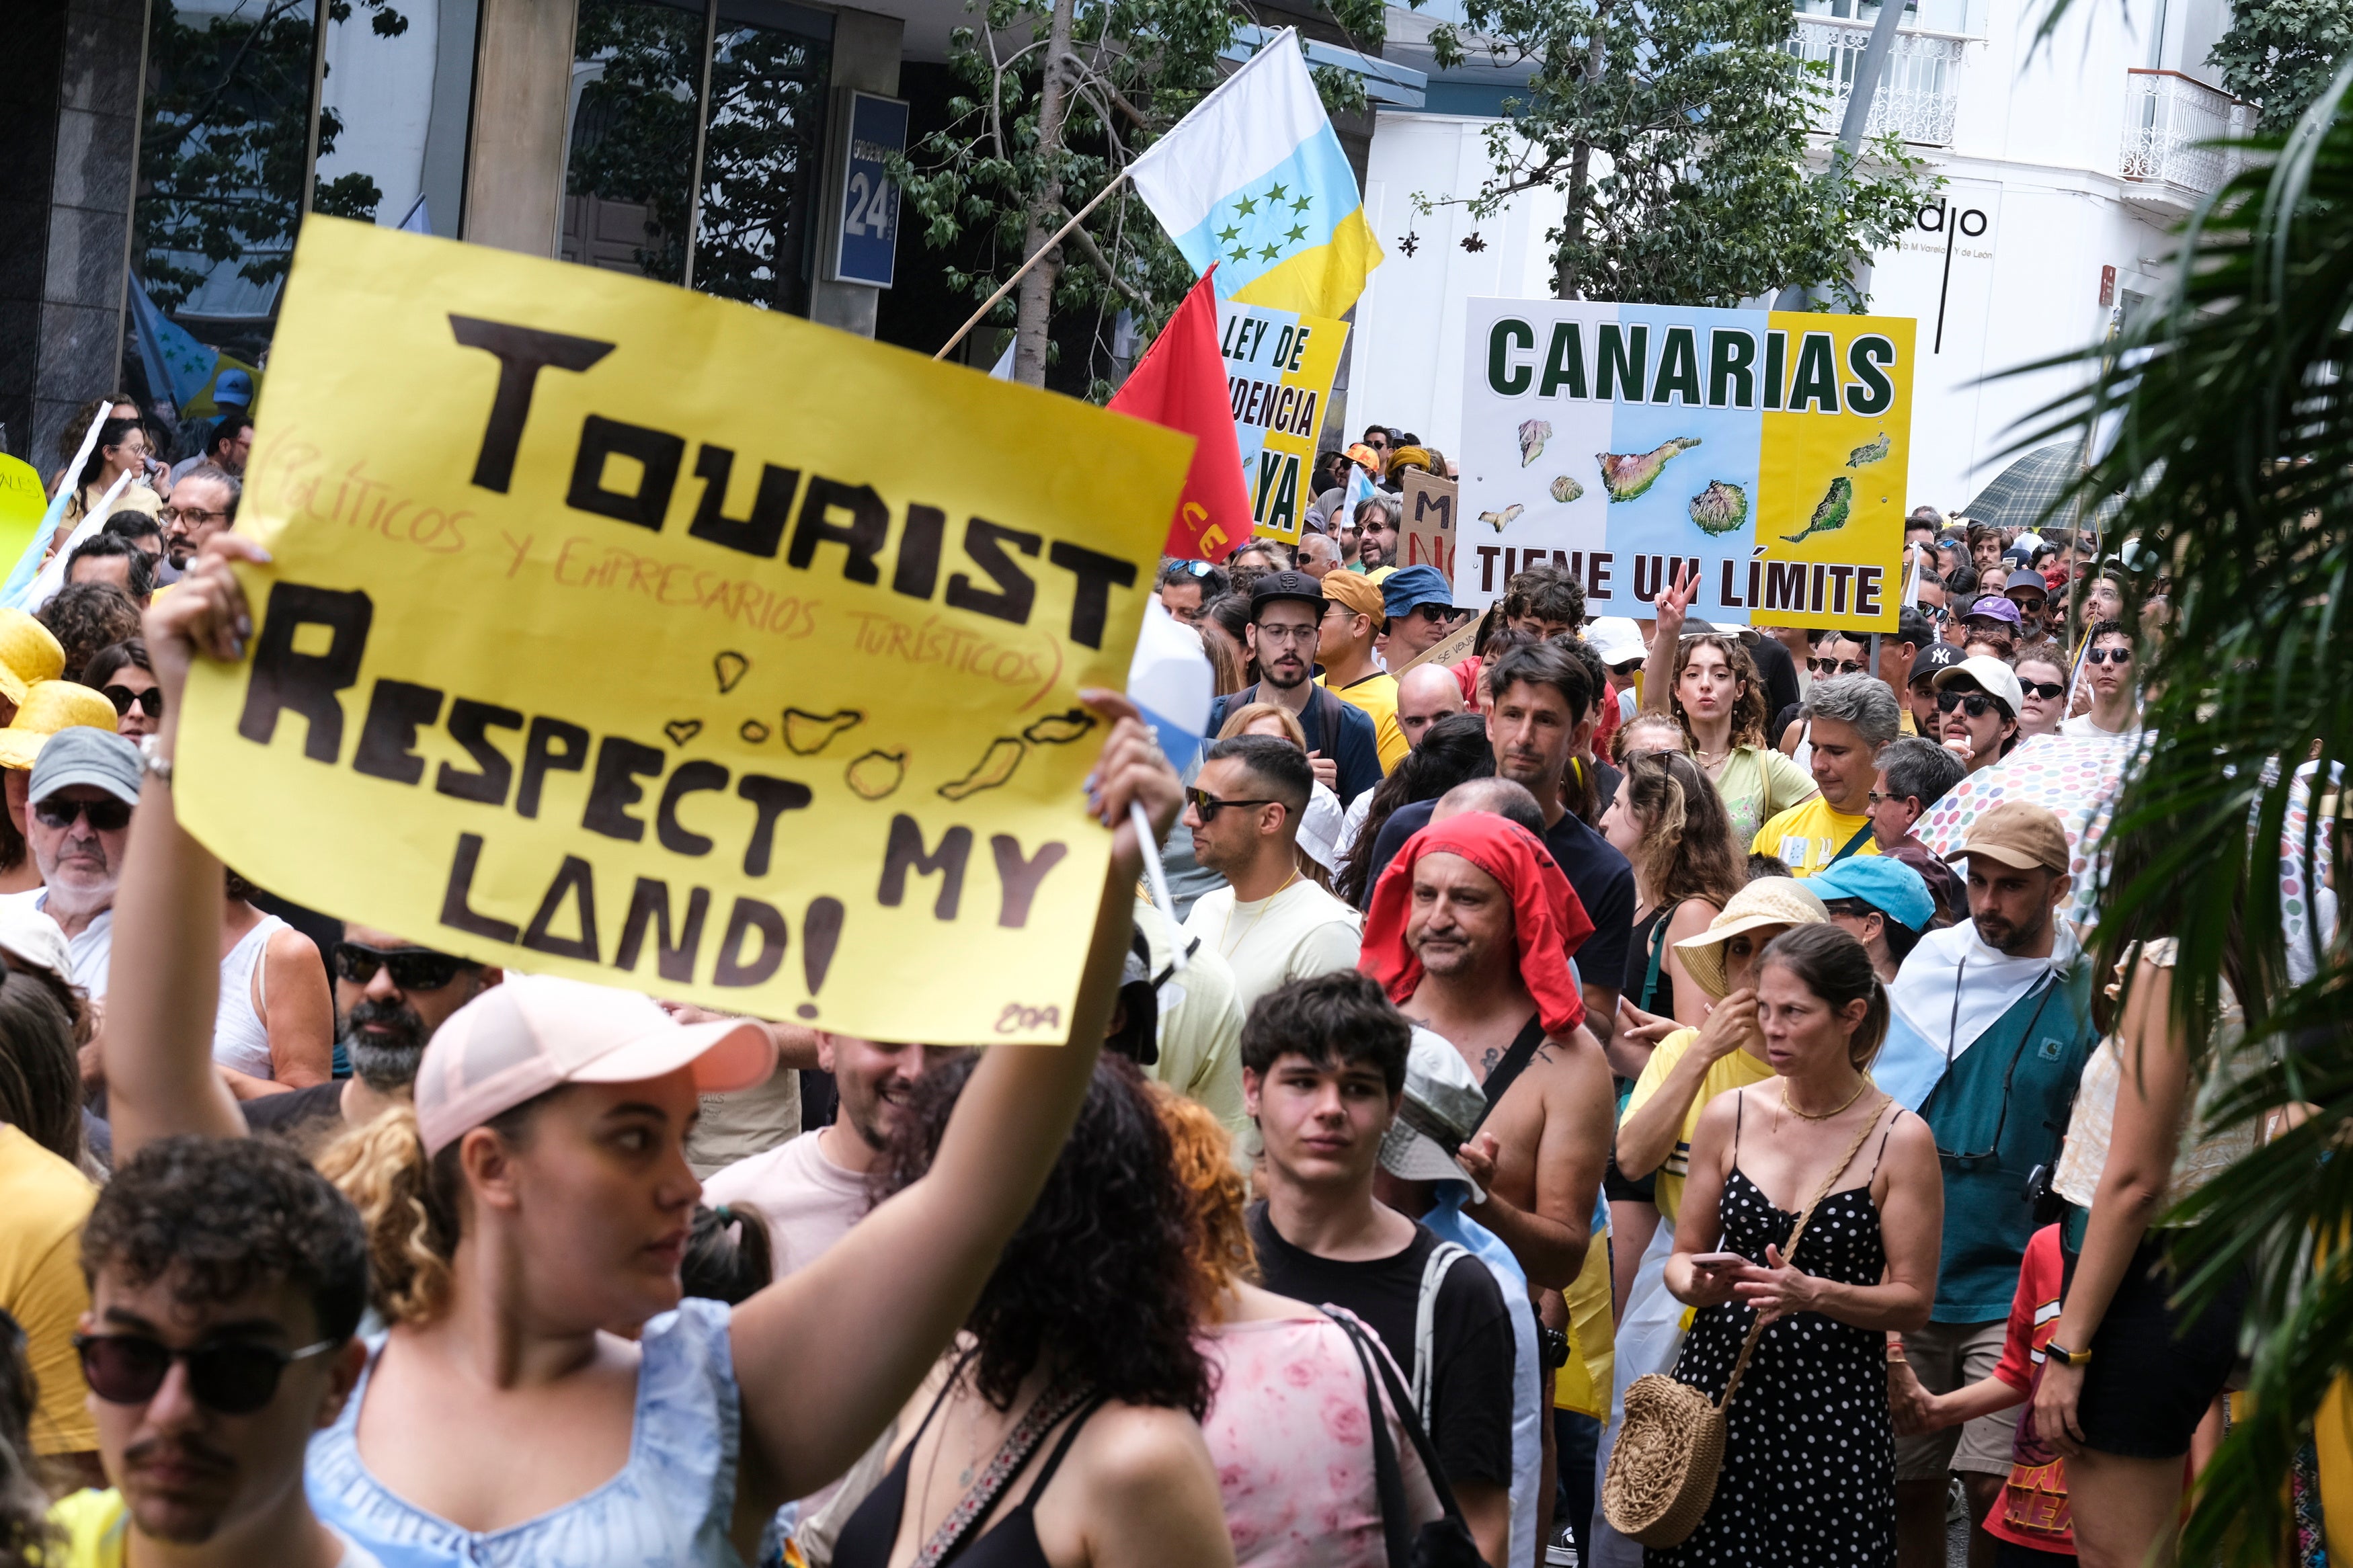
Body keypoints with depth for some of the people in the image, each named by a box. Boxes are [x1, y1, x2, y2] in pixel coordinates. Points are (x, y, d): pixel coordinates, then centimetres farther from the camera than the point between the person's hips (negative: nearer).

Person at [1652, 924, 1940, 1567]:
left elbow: (1913, 1302, -3)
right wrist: (1696, 1282, -9)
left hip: (1836, 1407, -2)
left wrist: (1814, 1294, -19)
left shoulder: (1900, 1139, -3)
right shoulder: (1729, 1116, 6)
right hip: (1717, 1392, 2)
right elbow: (1684, 1255, 14)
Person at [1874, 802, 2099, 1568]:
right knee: (1905, 1485, 8)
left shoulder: (2089, 997, -3)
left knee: (1993, 1489, -10)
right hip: (1906, 1279, 3)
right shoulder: (1930, 964, 4)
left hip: (2016, 1292, -3)